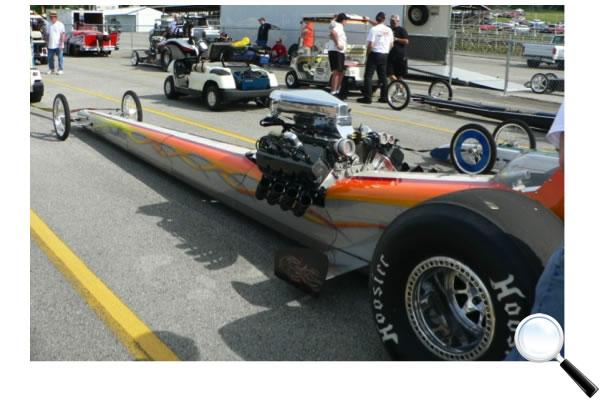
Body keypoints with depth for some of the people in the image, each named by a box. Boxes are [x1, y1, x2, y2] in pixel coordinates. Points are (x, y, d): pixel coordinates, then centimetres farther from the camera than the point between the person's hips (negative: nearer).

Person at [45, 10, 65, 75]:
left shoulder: (60, 25, -5)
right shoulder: (49, 25, 13)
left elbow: (62, 35, -9)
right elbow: (48, 34, 18)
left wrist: (61, 44, -15)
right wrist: (48, 43, 14)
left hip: (58, 45, -6)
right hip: (51, 45, 6)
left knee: (60, 57, 0)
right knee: (50, 58, 8)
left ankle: (60, 69, 8)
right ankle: (51, 69, 20)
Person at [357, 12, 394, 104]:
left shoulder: (374, 29, -12)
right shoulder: (389, 30, 6)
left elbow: (371, 45, -16)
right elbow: (391, 45, 11)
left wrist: (367, 54, -3)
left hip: (375, 54, -6)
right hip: (385, 55, 6)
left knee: (368, 76, -1)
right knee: (383, 76, 12)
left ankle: (367, 98, -6)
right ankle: (384, 97, 15)